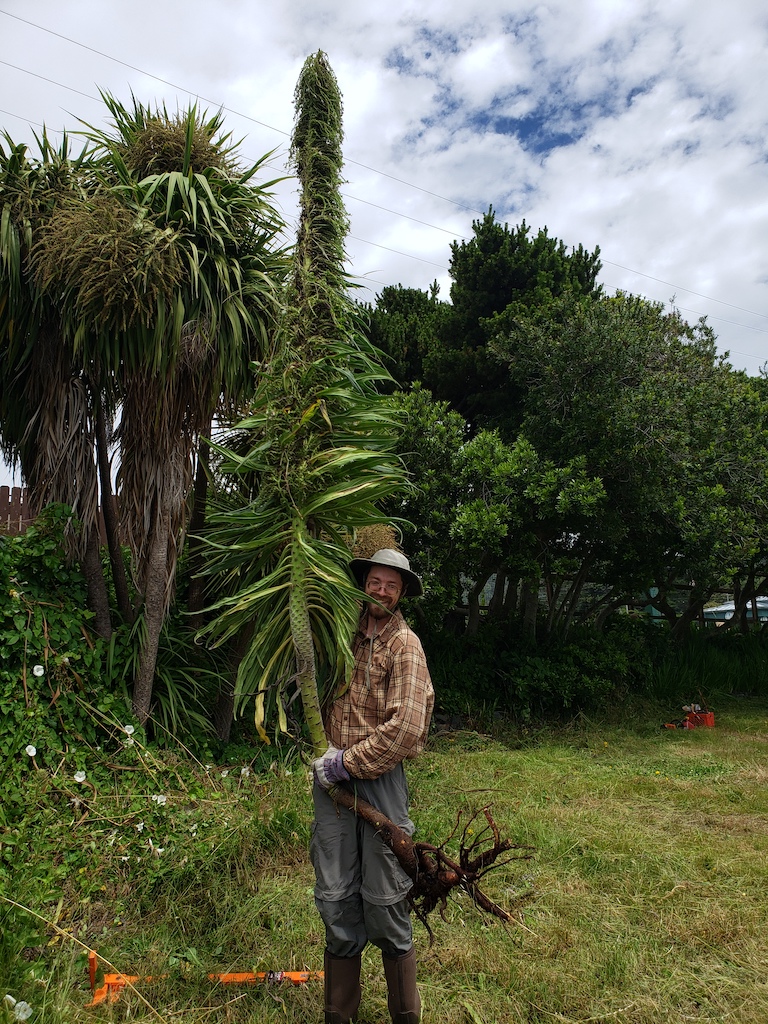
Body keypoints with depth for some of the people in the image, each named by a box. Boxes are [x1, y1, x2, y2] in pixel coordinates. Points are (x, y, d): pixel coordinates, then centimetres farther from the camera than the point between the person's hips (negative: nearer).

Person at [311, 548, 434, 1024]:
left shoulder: (405, 644, -6)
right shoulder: (350, 634, 10)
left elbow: (405, 729, -14)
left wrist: (348, 763, -11)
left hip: (379, 778, -4)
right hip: (334, 777, 5)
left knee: (384, 901, 5)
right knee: (336, 899, 11)